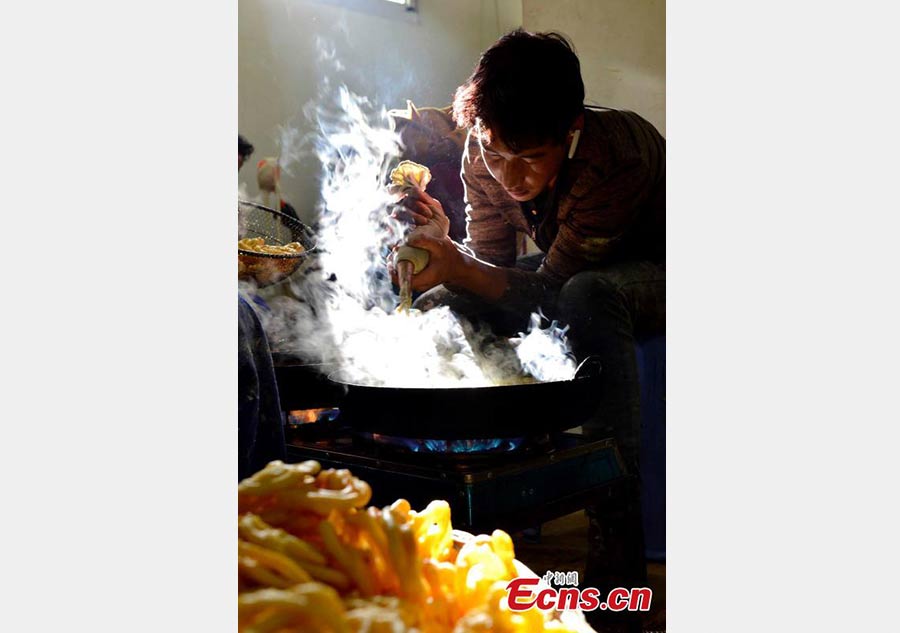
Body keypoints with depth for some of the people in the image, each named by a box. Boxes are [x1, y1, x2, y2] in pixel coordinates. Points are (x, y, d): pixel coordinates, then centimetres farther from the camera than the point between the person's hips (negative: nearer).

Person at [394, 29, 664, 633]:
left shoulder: (614, 155, -33)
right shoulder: (485, 155, -14)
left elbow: (546, 290, -31)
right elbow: (492, 265, -10)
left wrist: (451, 264, -45)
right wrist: (441, 249, -31)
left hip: (651, 274, -6)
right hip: (568, 270, 6)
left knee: (588, 297, -41)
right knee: (439, 308, -15)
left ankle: (617, 566, -35)